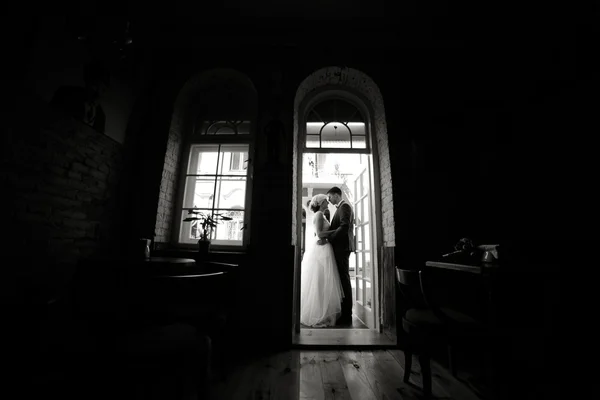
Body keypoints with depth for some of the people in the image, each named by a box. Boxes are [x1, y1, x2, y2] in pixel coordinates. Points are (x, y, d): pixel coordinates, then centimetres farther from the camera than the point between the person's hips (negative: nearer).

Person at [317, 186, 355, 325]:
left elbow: (344, 227, -21)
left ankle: (347, 316, 3)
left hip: (342, 247, -9)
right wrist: (326, 236, 9)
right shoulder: (341, 208, 21)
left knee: (343, 279, -5)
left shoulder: (344, 206, -8)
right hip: (340, 247, 9)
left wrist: (327, 239, -21)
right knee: (342, 279, 10)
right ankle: (344, 313, 17)